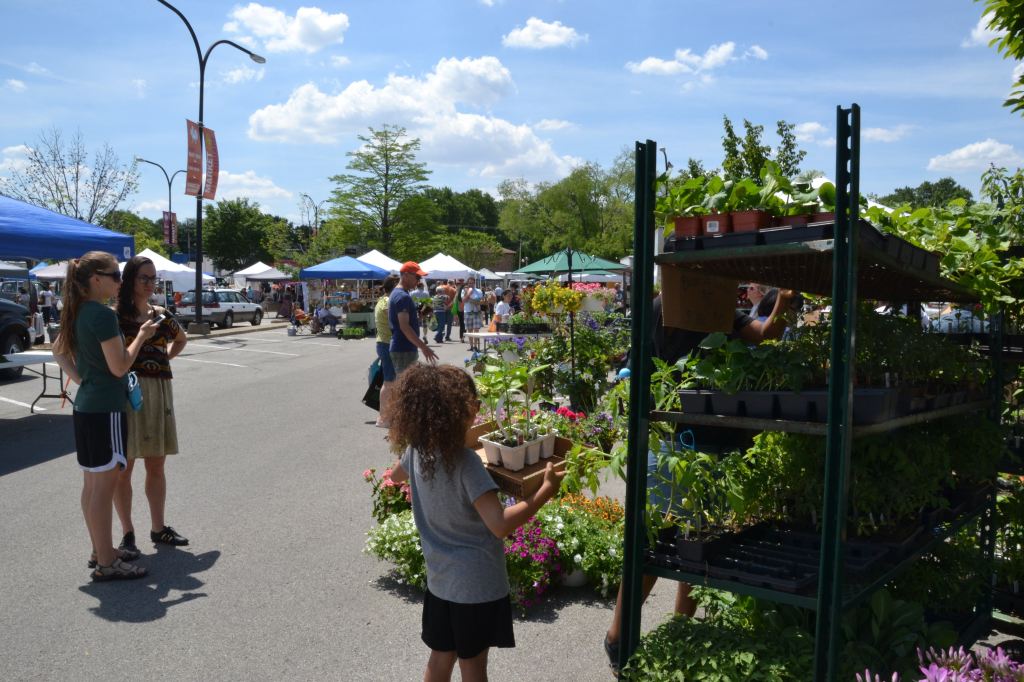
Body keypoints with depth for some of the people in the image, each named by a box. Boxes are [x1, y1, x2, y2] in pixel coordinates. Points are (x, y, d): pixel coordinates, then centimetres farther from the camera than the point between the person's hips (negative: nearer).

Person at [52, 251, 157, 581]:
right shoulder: (103, 315, -18)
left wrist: (80, 378, 15)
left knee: (92, 484, 16)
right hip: (105, 408, -10)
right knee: (103, 485, -2)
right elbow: (119, 366, -19)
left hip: (85, 406, 10)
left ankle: (100, 551, 28)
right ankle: (106, 563, 6)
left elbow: (58, 351, 21)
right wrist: (141, 336, -7)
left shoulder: (78, 313, 10)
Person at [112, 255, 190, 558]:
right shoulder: (116, 315, -7)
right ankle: (127, 533, 13)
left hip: (159, 392, 5)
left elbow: (181, 339, 29)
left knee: (156, 465, 12)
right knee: (124, 467, 2)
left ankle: (158, 528, 23)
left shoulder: (161, 315, 9)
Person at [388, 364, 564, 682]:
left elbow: (396, 475, 19)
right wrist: (546, 491, -29)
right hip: (477, 583, -6)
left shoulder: (416, 451, -6)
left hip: (439, 578, 6)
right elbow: (500, 525, -34)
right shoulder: (465, 463, -28)